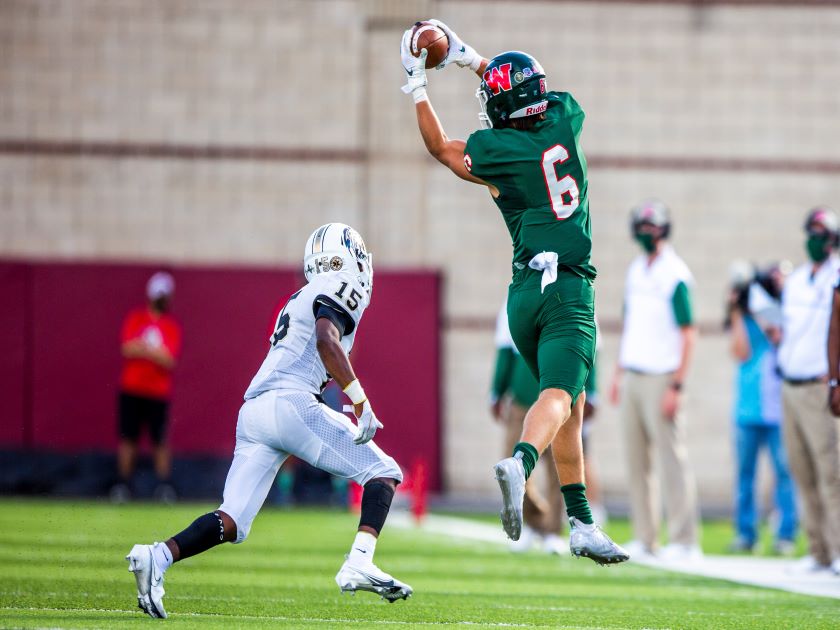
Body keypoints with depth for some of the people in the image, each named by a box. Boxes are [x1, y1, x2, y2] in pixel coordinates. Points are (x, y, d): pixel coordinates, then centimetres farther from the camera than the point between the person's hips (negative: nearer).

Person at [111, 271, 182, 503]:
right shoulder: (136, 319, 7)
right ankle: (124, 483, 8)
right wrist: (156, 351, -14)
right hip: (132, 388, 0)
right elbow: (127, 349, -7)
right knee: (128, 438, 1)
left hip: (159, 392, 0)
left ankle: (163, 485, 0)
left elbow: (170, 360, -8)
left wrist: (142, 348, -17)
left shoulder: (172, 326, 5)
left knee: (160, 440, -4)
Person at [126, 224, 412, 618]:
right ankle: (359, 564, -14)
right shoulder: (336, 294, 3)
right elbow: (326, 341, -16)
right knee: (383, 472, 3)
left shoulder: (300, 301, 30)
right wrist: (360, 401, -19)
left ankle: (159, 556, -19)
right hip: (289, 404, -8)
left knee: (232, 523, 2)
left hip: (252, 410, 8)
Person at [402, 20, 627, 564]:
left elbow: (440, 146, 19)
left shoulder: (496, 150, -2)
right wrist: (471, 58, 31)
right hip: (568, 290, -2)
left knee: (570, 403, 13)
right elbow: (535, 93, 24)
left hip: (524, 293, 2)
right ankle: (521, 462, -47)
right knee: (559, 394, -18)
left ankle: (582, 524, 11)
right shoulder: (566, 120, 1)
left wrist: (417, 82, 27)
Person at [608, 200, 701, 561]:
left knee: (671, 458, -7)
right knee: (636, 460, 8)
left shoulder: (674, 275, -10)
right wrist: (618, 373, 18)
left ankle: (684, 541, -6)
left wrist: (676, 386, -17)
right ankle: (644, 538, 14)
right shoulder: (636, 271, 14)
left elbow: (688, 334, -12)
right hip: (632, 377, 8)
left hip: (660, 378, -8)